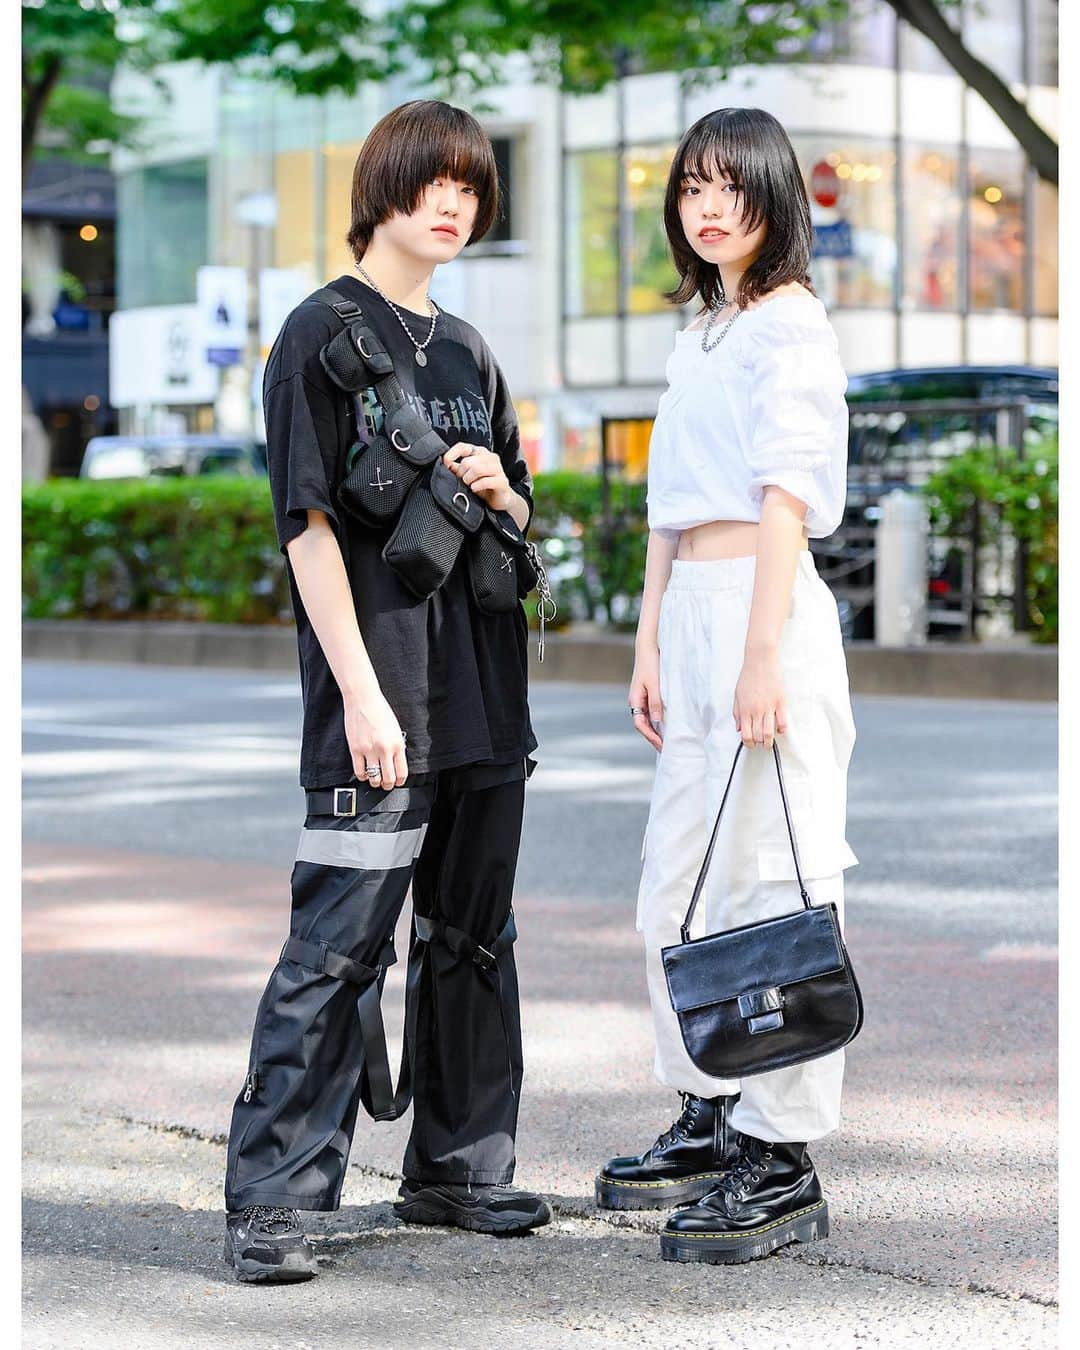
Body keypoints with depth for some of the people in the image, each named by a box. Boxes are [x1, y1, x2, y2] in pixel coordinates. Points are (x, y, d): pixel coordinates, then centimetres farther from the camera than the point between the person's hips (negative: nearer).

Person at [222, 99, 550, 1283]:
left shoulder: (468, 351, 17)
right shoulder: (323, 332, -4)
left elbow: (524, 514, 25)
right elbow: (309, 521, -12)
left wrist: (497, 490, 0)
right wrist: (363, 695, -19)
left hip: (483, 691, 7)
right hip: (377, 692, -7)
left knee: (472, 939, 13)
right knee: (339, 943, -10)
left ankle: (457, 1172, 23)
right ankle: (270, 1198, -5)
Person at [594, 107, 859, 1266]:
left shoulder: (789, 325, -5)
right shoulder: (697, 336, 20)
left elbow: (786, 500, -13)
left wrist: (763, 656, -20)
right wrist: (649, 645, 15)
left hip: (765, 605, -9)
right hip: (690, 613, 9)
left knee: (776, 883, -7)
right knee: (678, 885, 12)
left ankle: (783, 1164, -4)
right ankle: (710, 1124, 23)